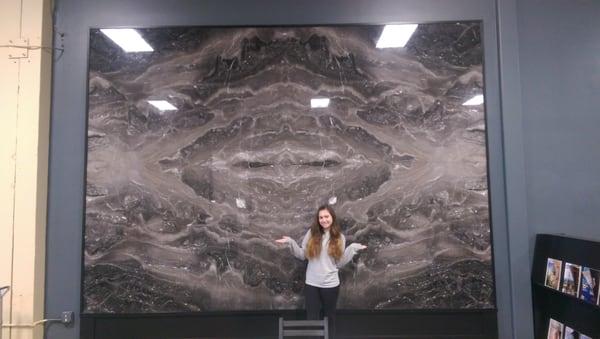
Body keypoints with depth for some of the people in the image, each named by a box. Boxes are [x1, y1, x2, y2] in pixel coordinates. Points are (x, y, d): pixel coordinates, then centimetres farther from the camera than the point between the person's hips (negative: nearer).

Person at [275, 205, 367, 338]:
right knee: (312, 318, 9)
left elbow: (339, 263, -2)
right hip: (311, 283, 0)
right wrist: (290, 242, -9)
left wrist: (352, 249, -9)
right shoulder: (311, 233, -2)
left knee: (329, 317, 16)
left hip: (330, 284, 0)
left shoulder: (339, 237, -1)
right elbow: (302, 255, 1)